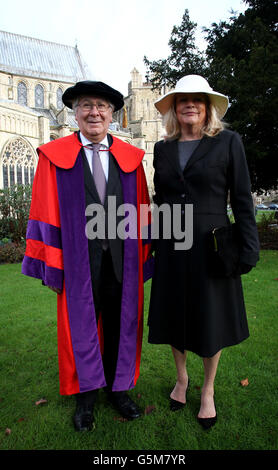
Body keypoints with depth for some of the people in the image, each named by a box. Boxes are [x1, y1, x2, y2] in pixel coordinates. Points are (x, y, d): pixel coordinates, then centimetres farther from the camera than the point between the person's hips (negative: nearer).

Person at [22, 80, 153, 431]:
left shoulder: (130, 158, 5)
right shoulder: (54, 156, 0)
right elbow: (45, 214, -4)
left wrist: (142, 258, 0)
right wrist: (51, 267, -8)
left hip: (121, 260, 2)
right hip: (79, 260, -1)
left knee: (120, 325, 13)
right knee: (80, 326, 11)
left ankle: (117, 388, 36)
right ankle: (86, 395, 34)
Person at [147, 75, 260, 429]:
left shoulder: (228, 142, -2)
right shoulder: (162, 148, 8)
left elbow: (242, 199, -4)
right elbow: (160, 198, 12)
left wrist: (248, 249, -9)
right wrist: (153, 243, 9)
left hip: (210, 246, -3)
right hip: (171, 247, 3)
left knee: (211, 320, 8)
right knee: (175, 316, 13)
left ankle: (208, 391, 32)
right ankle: (181, 379, 39)